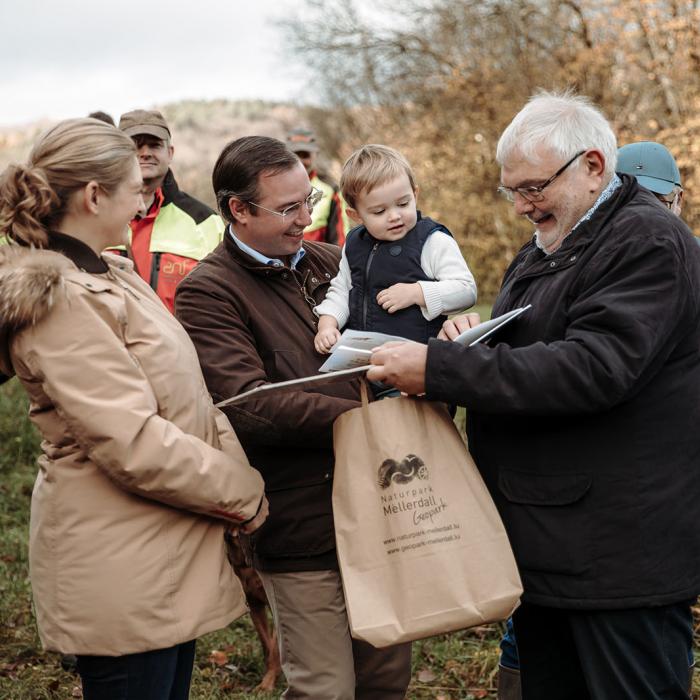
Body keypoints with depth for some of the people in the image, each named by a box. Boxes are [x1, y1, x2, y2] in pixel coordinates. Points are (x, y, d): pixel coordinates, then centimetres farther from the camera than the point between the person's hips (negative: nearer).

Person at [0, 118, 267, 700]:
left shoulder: (110, 276, 12)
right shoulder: (60, 302, -20)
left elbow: (187, 397, 11)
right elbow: (136, 444, -24)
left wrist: (241, 470, -2)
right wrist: (245, 496, -13)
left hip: (168, 554, 10)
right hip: (120, 569, -10)